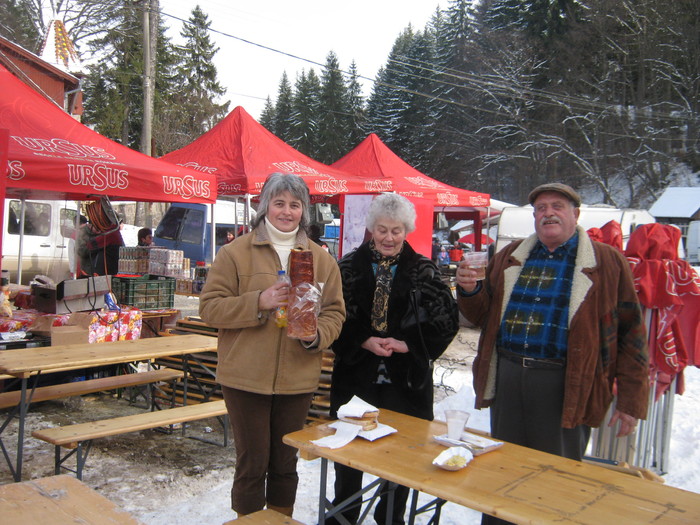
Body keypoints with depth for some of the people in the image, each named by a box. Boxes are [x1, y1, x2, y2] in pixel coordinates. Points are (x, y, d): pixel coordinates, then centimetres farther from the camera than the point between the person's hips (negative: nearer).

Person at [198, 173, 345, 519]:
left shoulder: (322, 259, 7)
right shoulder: (235, 253, -2)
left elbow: (335, 312, 7)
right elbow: (209, 307, -7)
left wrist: (317, 335, -14)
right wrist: (258, 303, -21)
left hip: (297, 379, 3)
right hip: (246, 379, -3)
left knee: (285, 464, 17)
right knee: (253, 463, 8)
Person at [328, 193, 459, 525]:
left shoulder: (423, 270, 1)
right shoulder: (350, 266, 1)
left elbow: (447, 320, -3)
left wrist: (407, 344, -13)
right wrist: (363, 341, -14)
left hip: (406, 379, 0)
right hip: (355, 374, 0)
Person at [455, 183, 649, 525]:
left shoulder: (607, 263, 0)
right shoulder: (510, 257, 11)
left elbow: (630, 333, -2)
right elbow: (483, 315, 16)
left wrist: (630, 401, -5)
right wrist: (470, 291, -7)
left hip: (564, 386, -4)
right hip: (506, 378, 4)